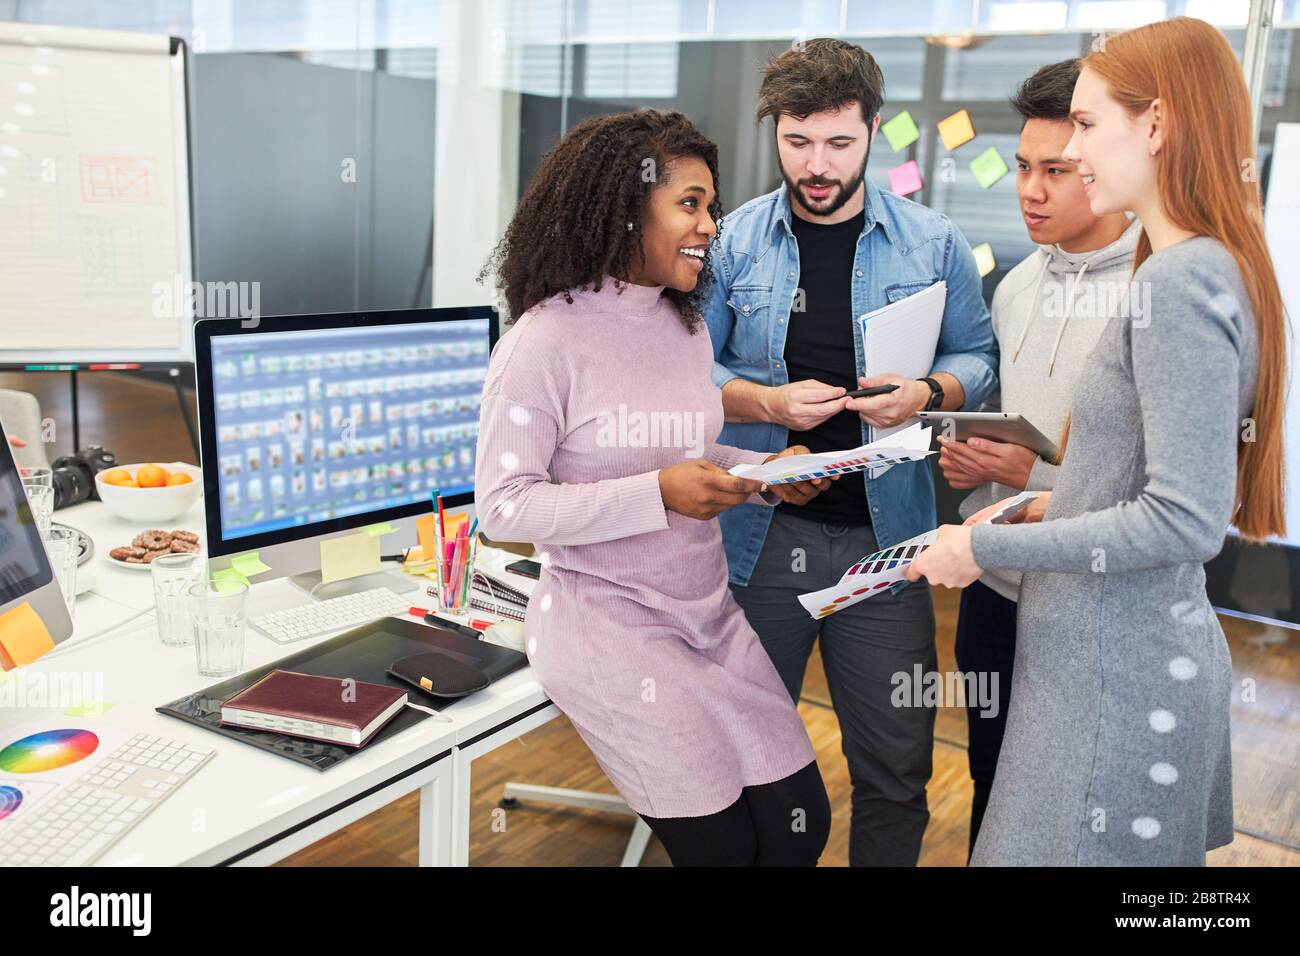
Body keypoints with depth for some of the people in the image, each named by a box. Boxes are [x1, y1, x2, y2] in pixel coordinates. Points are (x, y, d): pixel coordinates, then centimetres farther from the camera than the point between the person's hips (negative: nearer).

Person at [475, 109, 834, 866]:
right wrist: (658, 494, -25)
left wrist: (765, 474, -2)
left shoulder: (688, 325, 8)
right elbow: (504, 506, -17)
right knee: (719, 841, -1)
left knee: (799, 823, 6)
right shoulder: (548, 340, -14)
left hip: (709, 613, 7)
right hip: (608, 622, -7)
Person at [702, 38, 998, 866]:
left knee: (896, 762, 8)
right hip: (757, 531, 0)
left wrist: (929, 393, -14)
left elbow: (978, 357, 8)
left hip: (883, 535, 0)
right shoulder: (734, 241, -1)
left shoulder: (933, 244, 1)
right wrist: (769, 401, -17)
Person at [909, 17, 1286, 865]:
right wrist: (1043, 506, 9)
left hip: (1117, 670, -9)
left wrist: (987, 549, -18)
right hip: (1162, 646, 9)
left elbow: (1186, 521, -25)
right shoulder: (1212, 269, 10)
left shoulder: (1182, 282, -20)